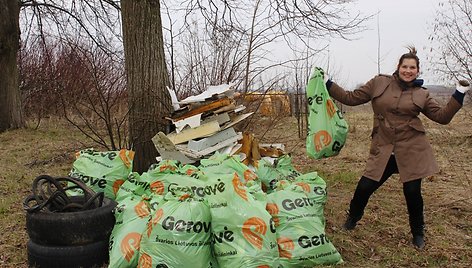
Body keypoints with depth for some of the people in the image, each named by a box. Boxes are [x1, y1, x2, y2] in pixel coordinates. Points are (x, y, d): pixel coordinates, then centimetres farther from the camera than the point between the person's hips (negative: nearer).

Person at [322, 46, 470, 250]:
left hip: (412, 149, 0)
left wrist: (459, 94, -2)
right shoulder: (379, 83, 5)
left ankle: (418, 234, 29)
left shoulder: (421, 94, 7)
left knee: (412, 192, 2)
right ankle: (351, 220, 28)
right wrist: (328, 84, 5)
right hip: (383, 149, 0)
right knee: (364, 187, -3)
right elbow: (351, 98, 8)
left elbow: (442, 116, 6)